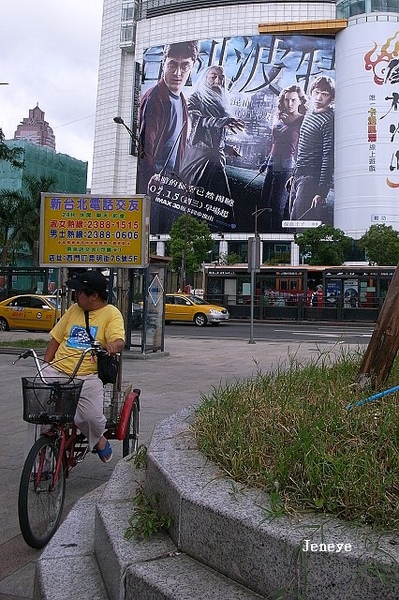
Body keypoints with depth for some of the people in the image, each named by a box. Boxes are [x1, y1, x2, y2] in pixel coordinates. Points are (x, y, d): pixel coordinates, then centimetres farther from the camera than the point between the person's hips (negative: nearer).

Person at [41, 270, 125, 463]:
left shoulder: (111, 313, 1)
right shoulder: (74, 309, 17)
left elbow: (119, 341, -14)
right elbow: (56, 338, 19)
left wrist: (113, 345, -38)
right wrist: (46, 365, 8)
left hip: (87, 376, -4)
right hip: (57, 370, 4)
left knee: (92, 417, -19)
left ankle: (97, 438, 19)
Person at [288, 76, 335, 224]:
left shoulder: (329, 120, -12)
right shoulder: (309, 115, 16)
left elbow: (329, 158, -18)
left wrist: (322, 192, -22)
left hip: (313, 179, -9)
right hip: (299, 177, 9)